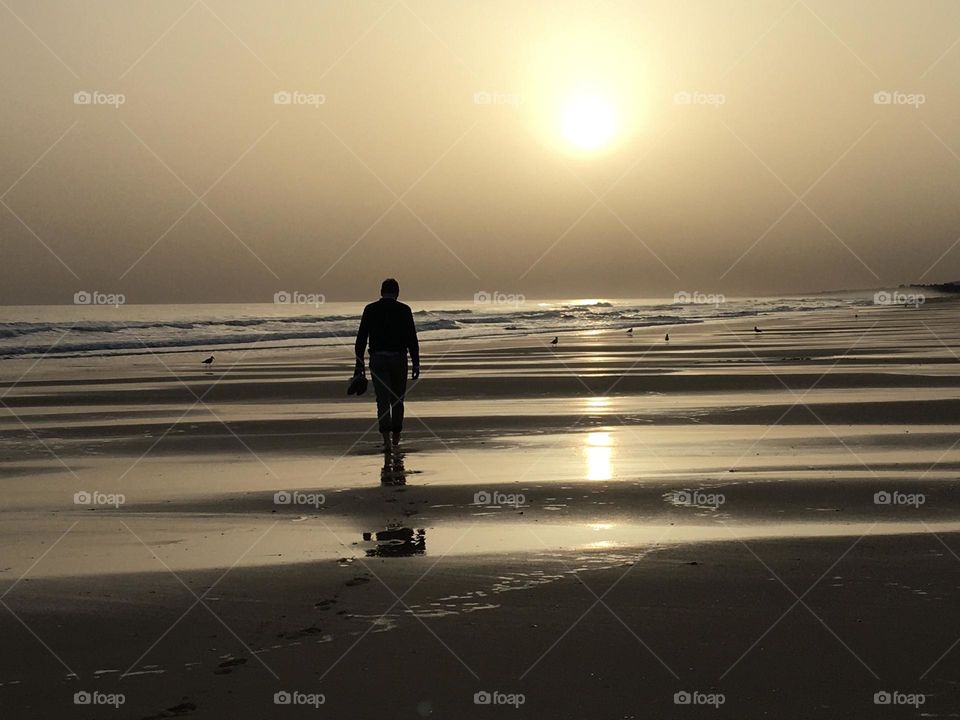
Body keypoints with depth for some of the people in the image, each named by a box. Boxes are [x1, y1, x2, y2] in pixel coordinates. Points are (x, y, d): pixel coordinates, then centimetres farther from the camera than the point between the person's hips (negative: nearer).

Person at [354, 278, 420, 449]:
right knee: (397, 399, 16)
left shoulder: (370, 309, 2)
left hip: (377, 359, 0)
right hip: (399, 358, 0)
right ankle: (396, 437, 26)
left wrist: (359, 364, 4)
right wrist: (416, 364, -1)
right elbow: (412, 339, -4)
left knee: (383, 400, -2)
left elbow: (361, 339, 0)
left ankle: (386, 439, -17)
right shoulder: (404, 310, -1)